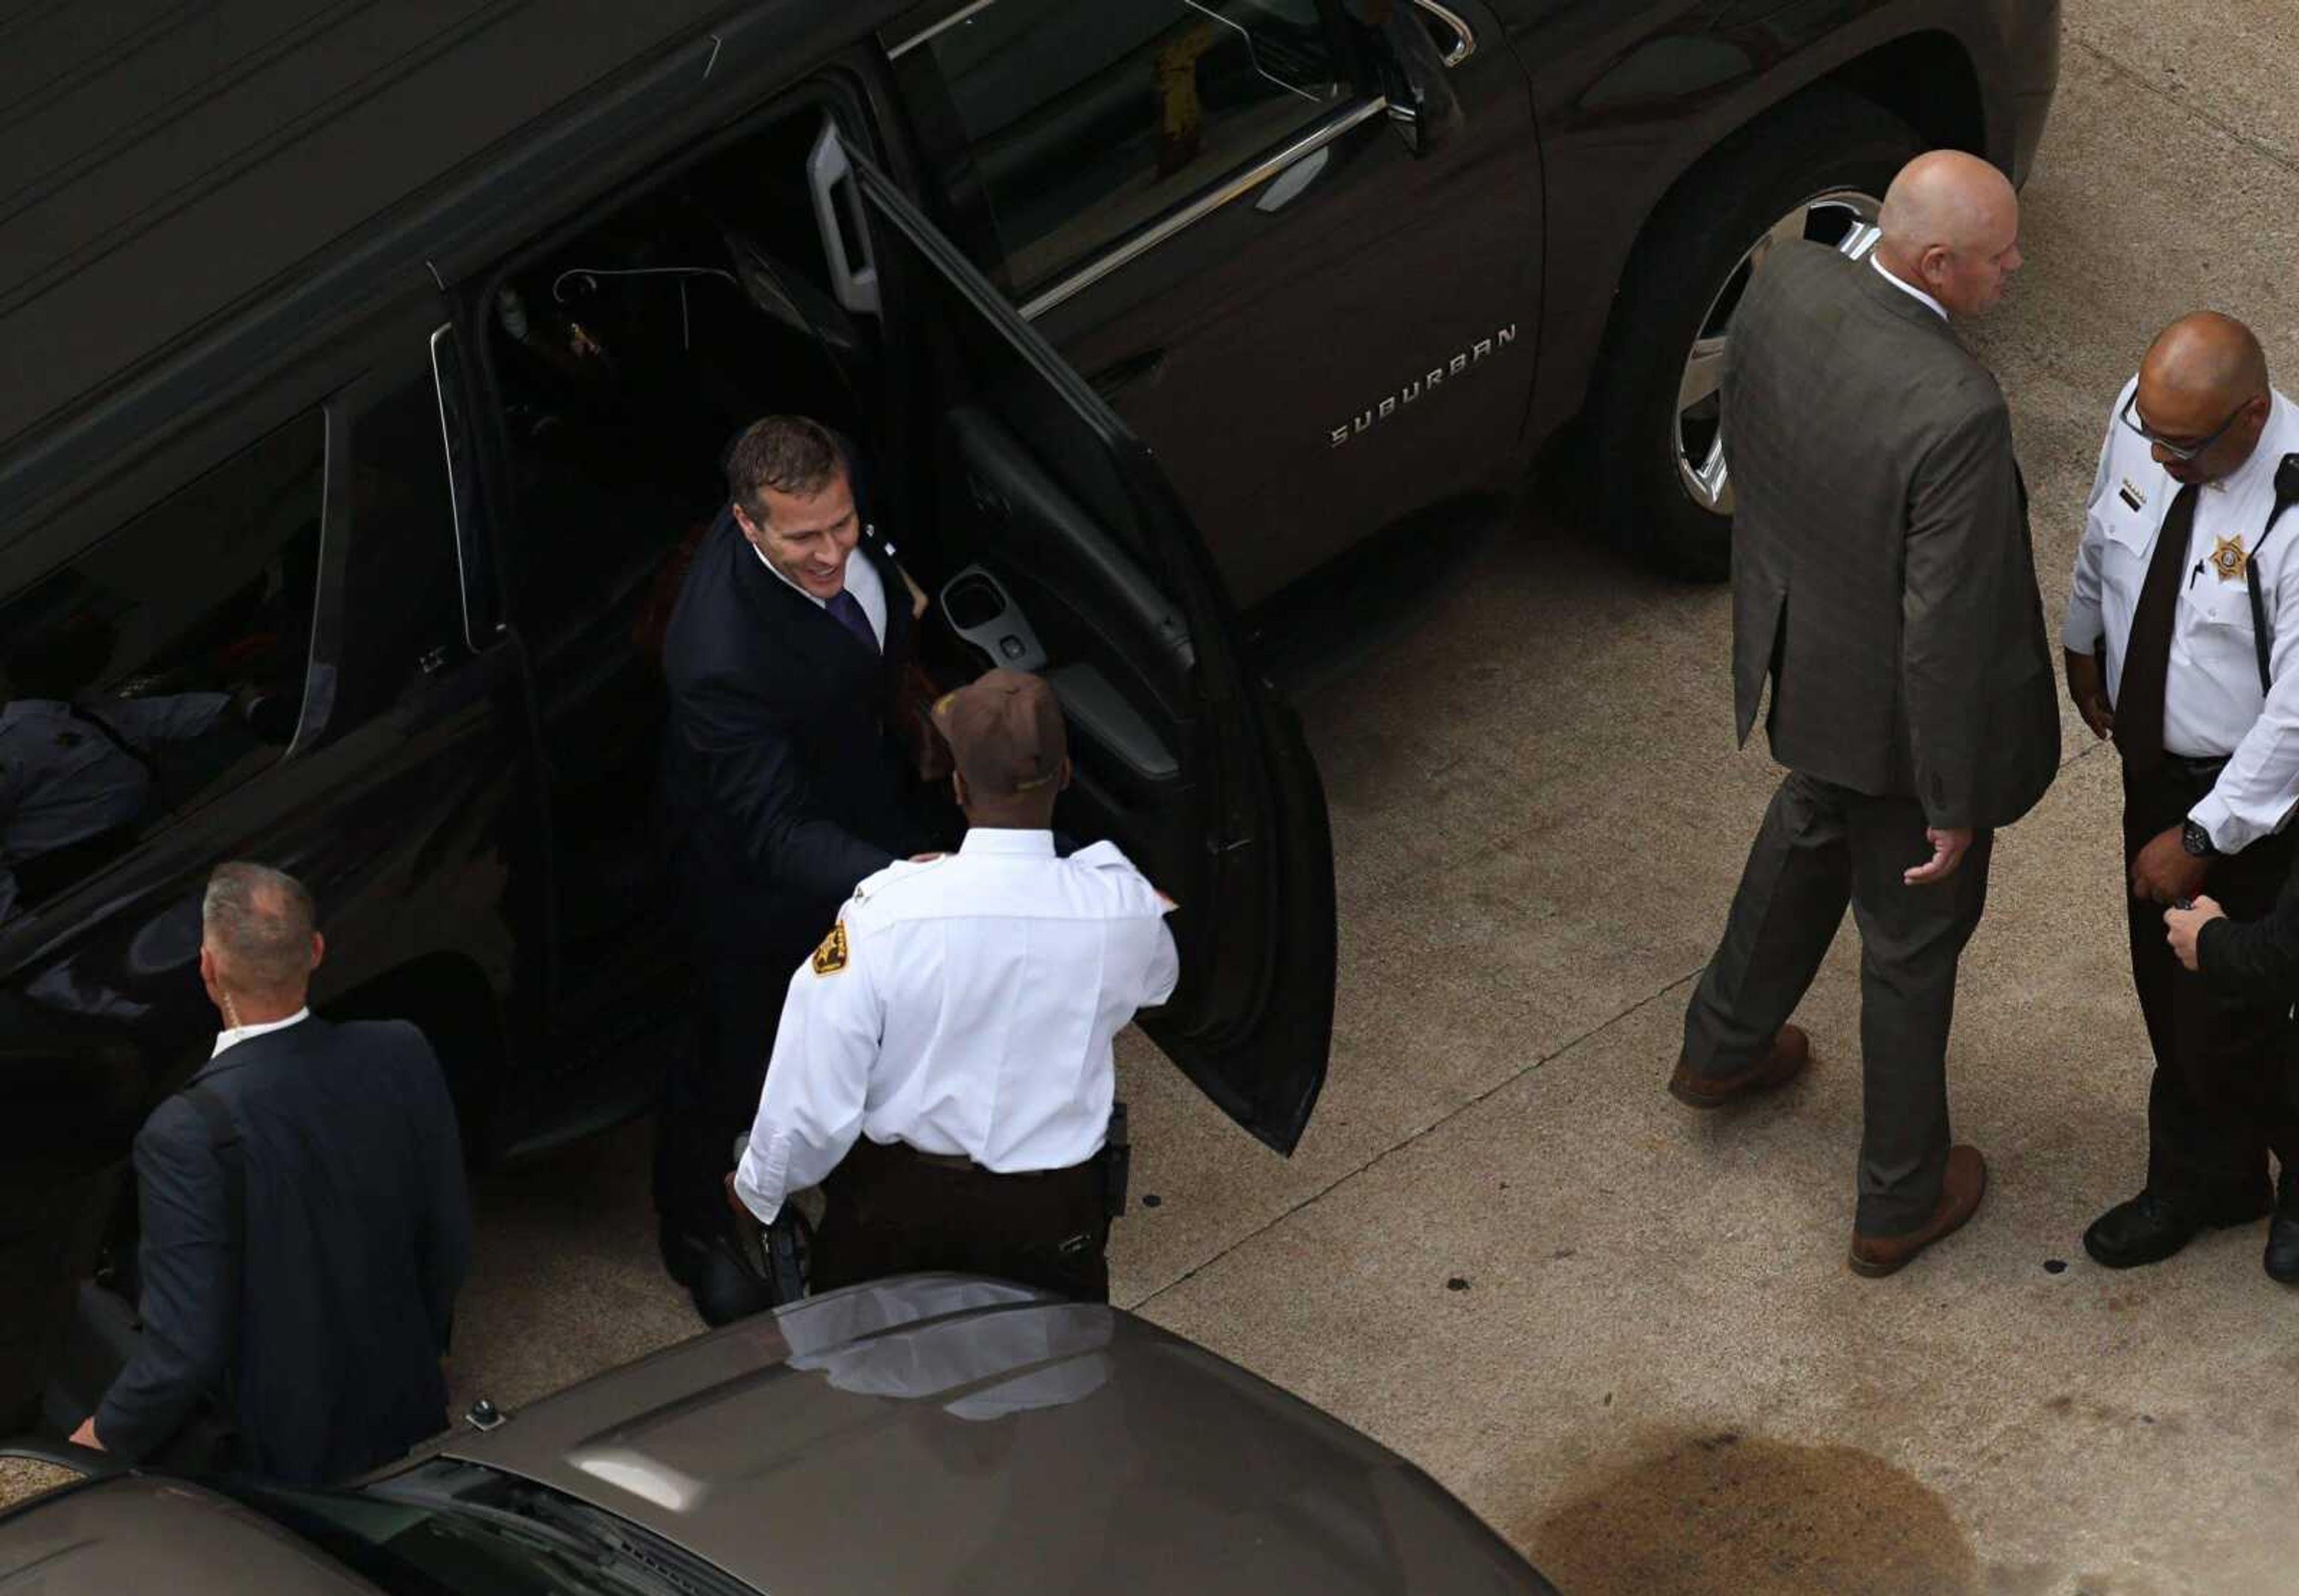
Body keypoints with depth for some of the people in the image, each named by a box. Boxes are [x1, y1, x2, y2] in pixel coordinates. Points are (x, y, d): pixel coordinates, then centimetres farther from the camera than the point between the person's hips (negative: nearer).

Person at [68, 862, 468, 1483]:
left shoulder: (189, 1135, -28)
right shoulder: (403, 1056, -12)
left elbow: (186, 1350, -25)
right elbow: (450, 1245, 0)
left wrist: (107, 1439, -6)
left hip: (275, 1459, -5)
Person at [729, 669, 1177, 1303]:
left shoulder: (884, 913, -26)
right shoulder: (1125, 910, -19)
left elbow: (816, 1091, -18)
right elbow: (1156, 981, 8)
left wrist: (759, 1186, 0)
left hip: (897, 1203, -1)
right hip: (1053, 1217, 1)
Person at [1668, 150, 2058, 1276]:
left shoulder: (1786, 284, -17)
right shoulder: (1957, 413, -38)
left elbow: (1742, 444, 3)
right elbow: (1945, 631, -29)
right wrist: (1954, 802, -16)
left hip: (1798, 649, 7)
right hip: (1897, 710, -7)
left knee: (1809, 837, 36)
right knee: (1912, 941, 16)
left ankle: (1724, 1047, 59)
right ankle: (1900, 1200, 37)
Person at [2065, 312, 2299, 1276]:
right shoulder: (2142, 417, -14)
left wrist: (2203, 836, -21)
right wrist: (2084, 637, 25)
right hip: (2155, 756, 7)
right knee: (2166, 982, 22)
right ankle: (2204, 1181, 45)